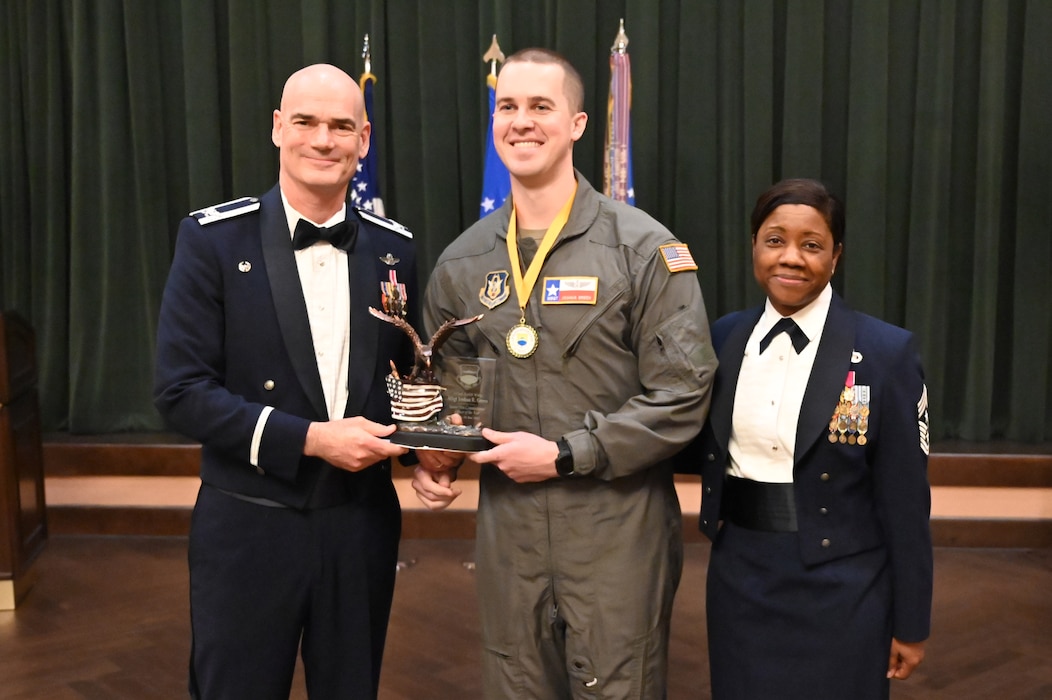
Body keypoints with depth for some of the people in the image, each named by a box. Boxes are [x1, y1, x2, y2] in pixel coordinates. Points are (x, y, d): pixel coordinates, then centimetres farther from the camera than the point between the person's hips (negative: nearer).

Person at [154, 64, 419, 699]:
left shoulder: (394, 249, 4)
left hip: (362, 526, 3)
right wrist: (311, 438, -19)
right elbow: (182, 391, -12)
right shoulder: (213, 239, -8)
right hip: (251, 528, -3)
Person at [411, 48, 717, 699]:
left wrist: (563, 455, -15)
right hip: (507, 524, 4)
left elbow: (682, 395, -12)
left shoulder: (645, 249, -8)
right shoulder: (463, 261, 6)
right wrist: (431, 455, -1)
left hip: (617, 529, -4)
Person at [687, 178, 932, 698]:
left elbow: (904, 501, -8)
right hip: (738, 580, 4)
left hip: (839, 590, -4)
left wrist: (910, 624, -4)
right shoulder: (724, 338, 2)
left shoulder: (885, 352, -10)